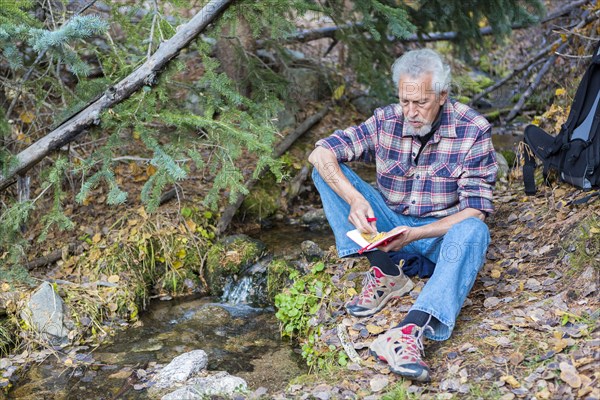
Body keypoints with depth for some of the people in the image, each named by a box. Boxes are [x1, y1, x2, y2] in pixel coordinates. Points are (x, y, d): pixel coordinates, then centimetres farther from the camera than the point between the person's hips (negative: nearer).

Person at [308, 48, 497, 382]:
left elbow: (475, 210, -15)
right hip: (389, 225, 3)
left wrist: (415, 234, -30)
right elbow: (321, 153, -10)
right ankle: (387, 275, -21)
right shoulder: (387, 121, -6)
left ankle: (409, 332, -55)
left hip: (441, 232, -2)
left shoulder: (473, 131, -13)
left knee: (472, 231, -37)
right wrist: (354, 199, -29)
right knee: (328, 171, -13)